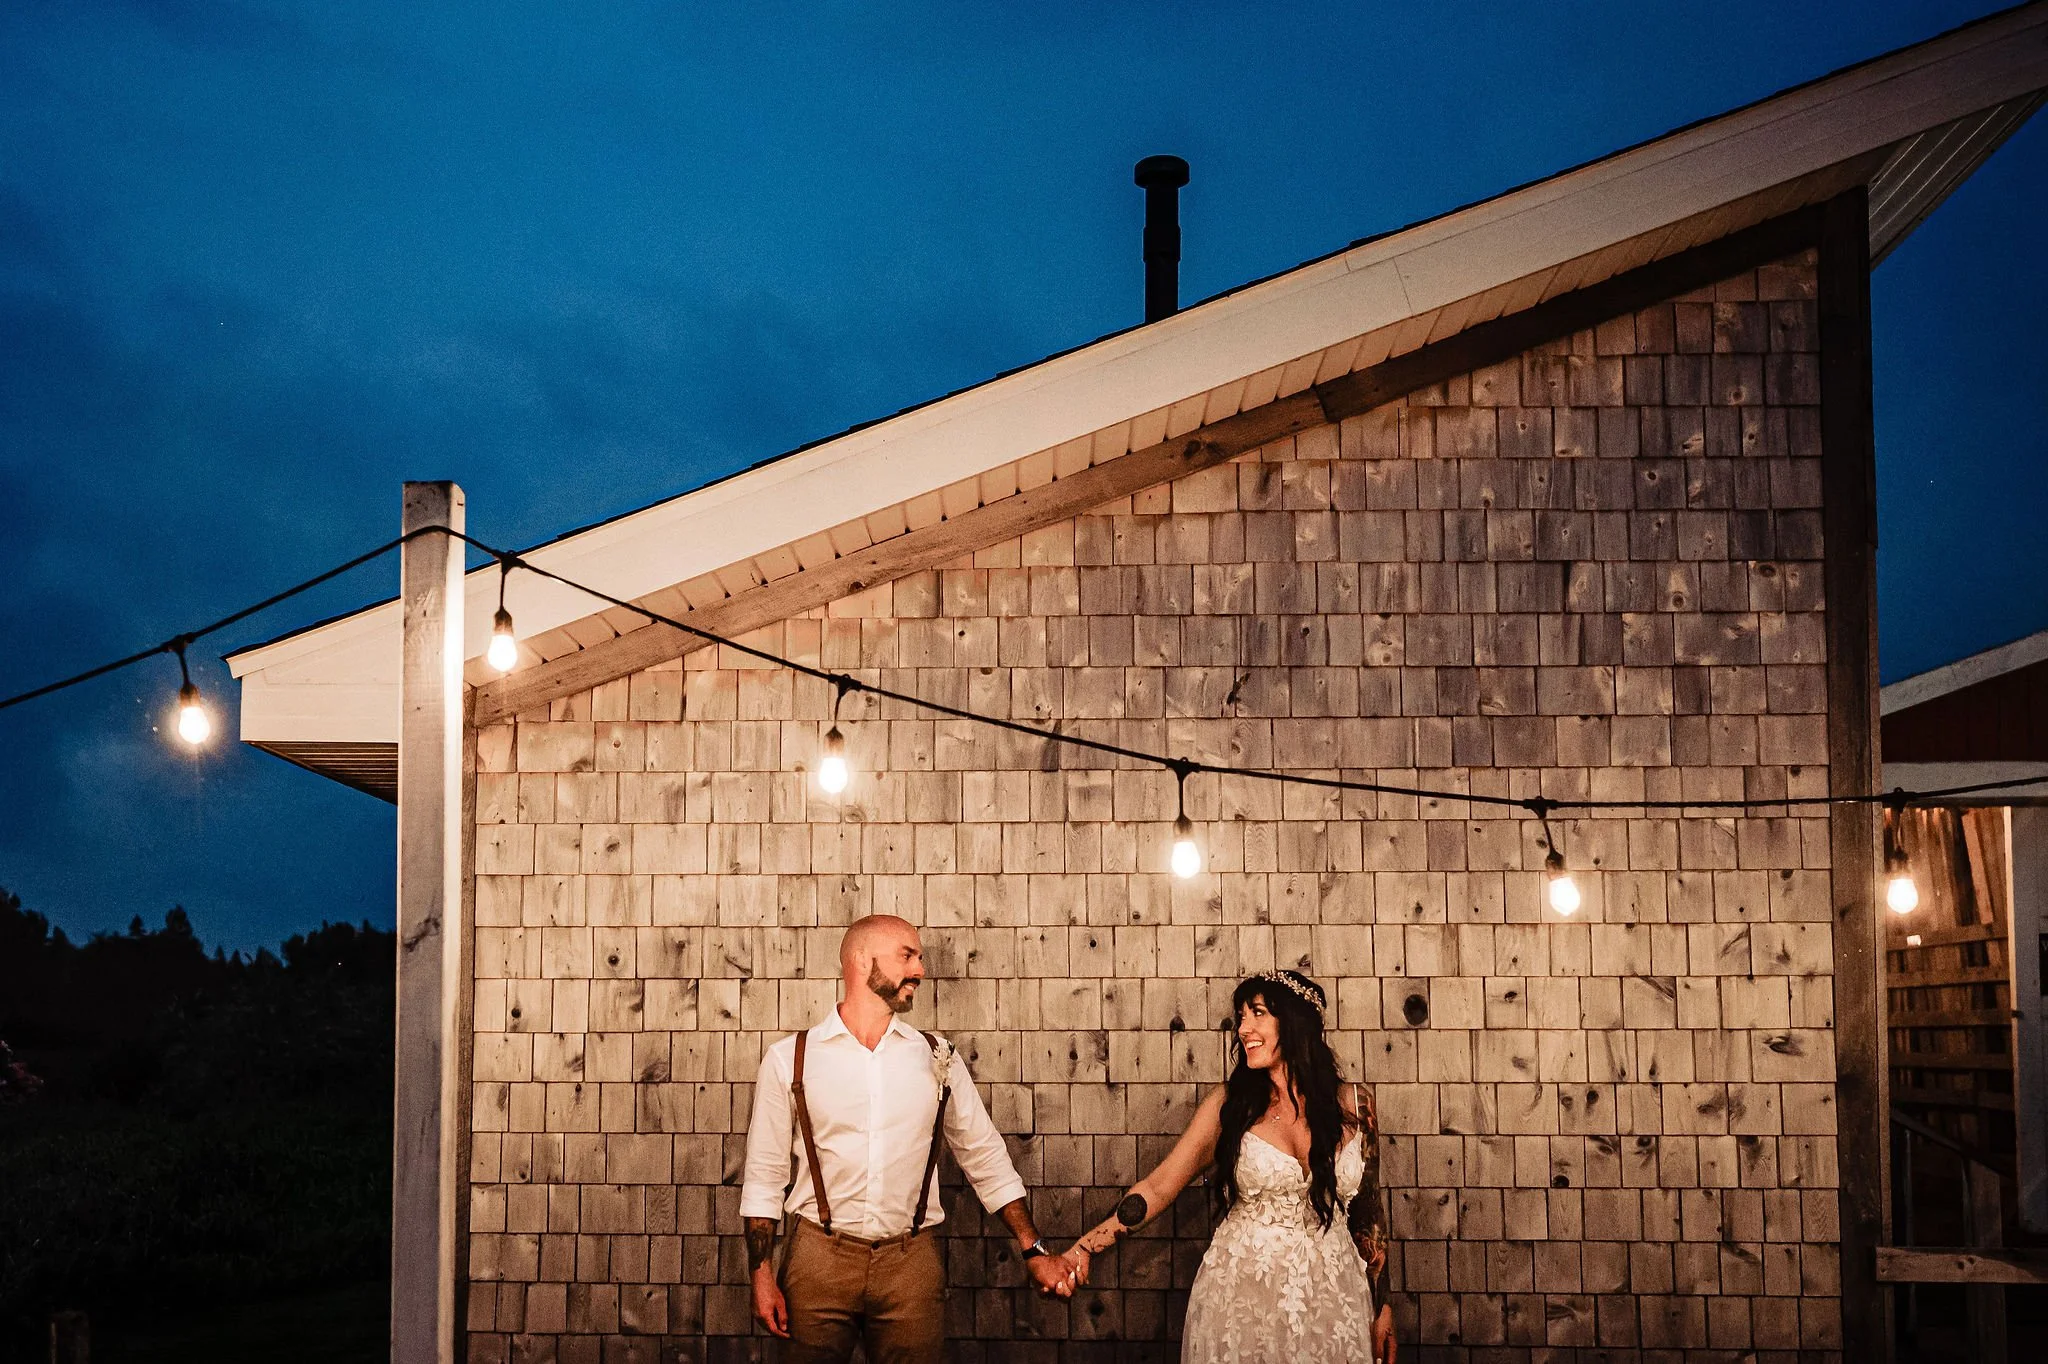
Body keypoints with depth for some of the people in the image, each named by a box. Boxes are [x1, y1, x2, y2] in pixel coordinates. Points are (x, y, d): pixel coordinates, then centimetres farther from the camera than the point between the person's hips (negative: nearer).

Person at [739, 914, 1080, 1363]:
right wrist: (762, 1276, -2)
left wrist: (1034, 1251, 7)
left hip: (911, 1262, 2)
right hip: (818, 1259, -1)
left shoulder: (938, 1059, 7)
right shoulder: (789, 1060, 1)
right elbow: (764, 1175, 3)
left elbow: (987, 1160, 11)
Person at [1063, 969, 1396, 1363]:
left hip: (1333, 1299, 1)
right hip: (1242, 1296, -1)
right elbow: (1158, 1187, -6)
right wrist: (1083, 1249, -16)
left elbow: (1368, 1208, 9)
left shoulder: (1353, 1107, 0)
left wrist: (1380, 1304, 9)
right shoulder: (1230, 1103, -4)